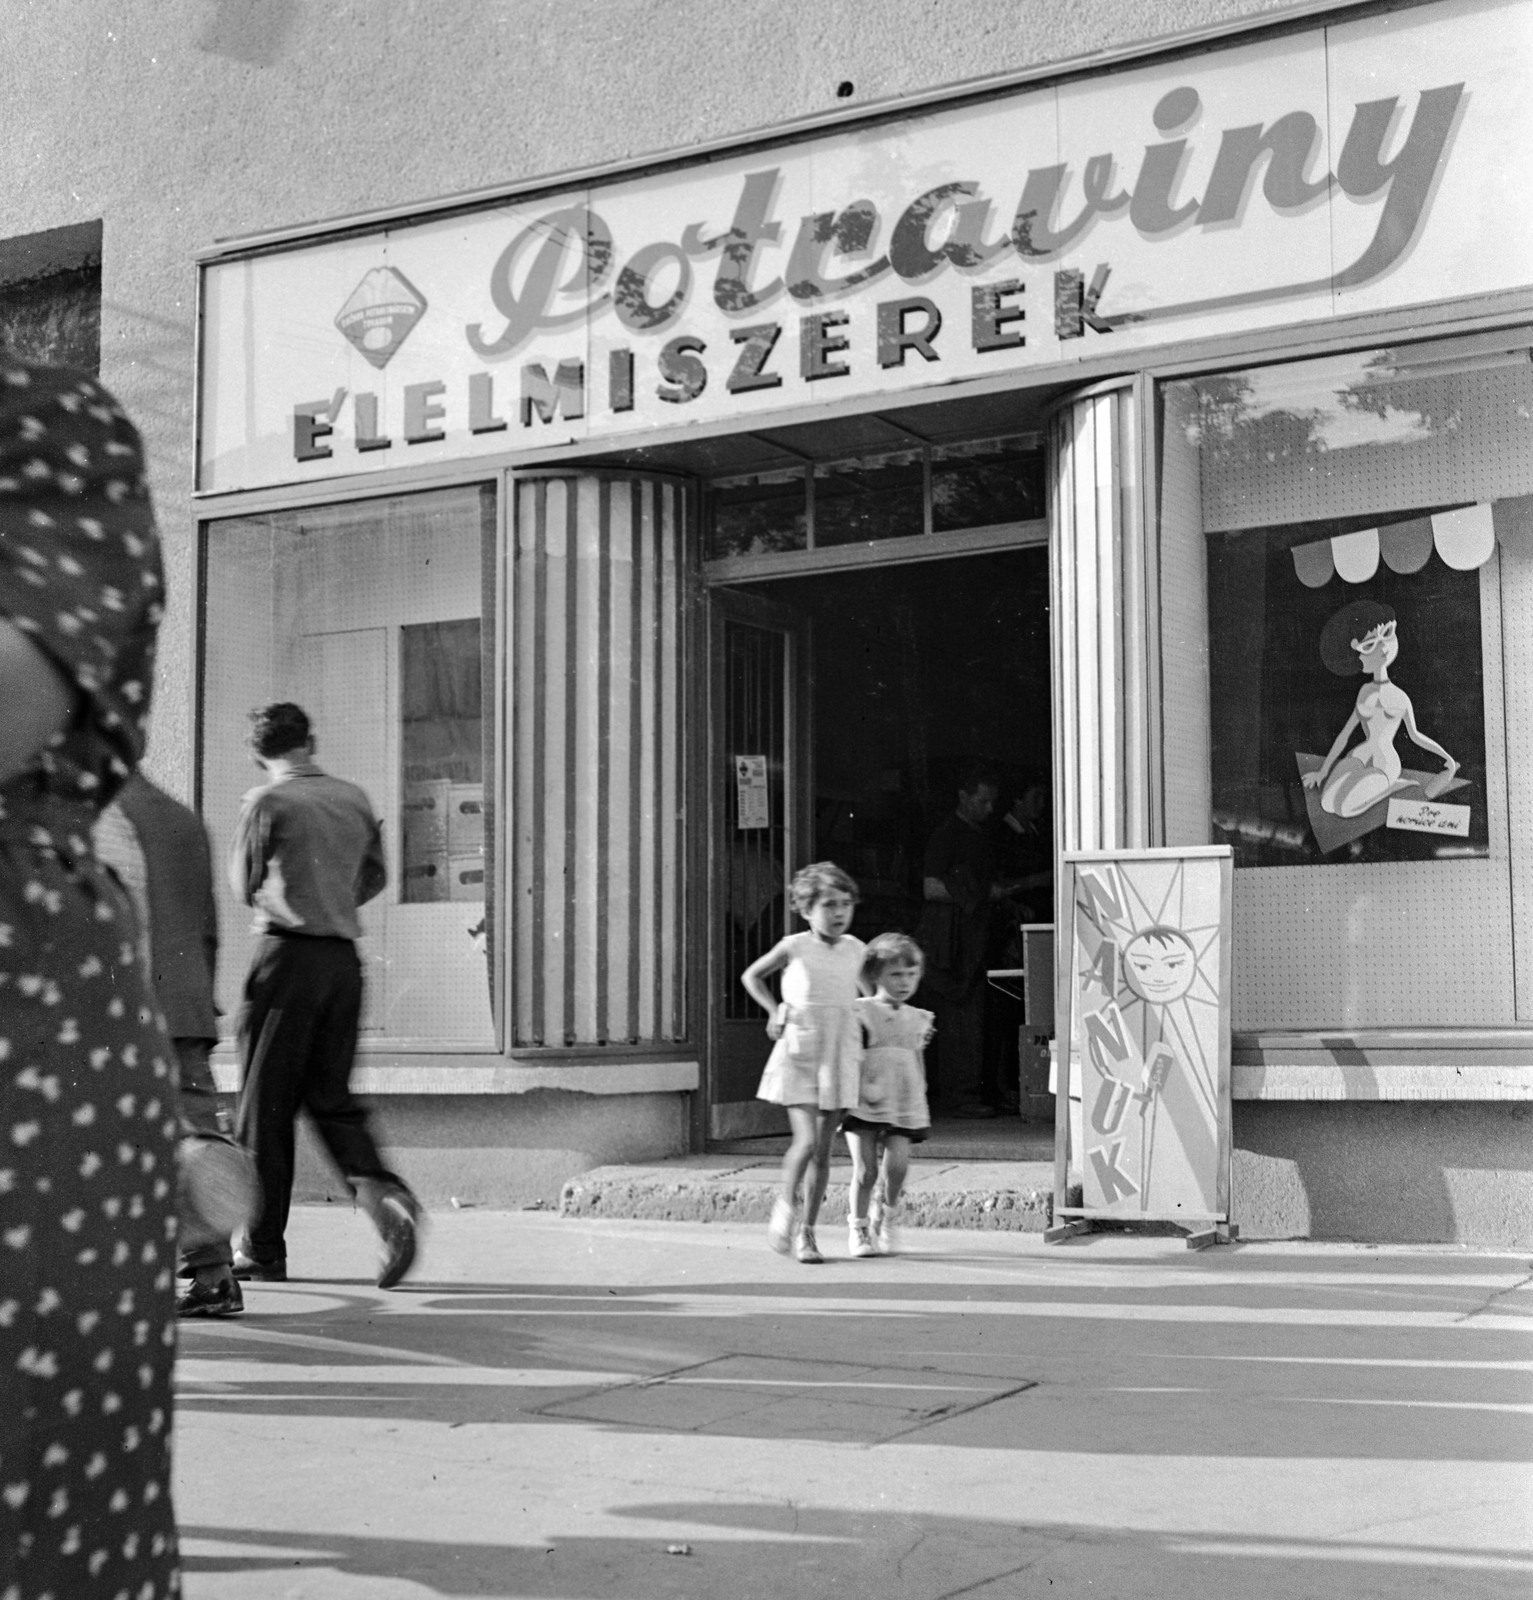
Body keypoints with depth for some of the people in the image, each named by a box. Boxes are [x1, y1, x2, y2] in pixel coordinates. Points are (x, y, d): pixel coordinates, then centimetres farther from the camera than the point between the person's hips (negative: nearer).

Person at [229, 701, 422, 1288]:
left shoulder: (267, 801, -6)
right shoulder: (355, 799, 10)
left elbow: (244, 885, 1)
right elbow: (374, 877, 18)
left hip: (286, 953, -5)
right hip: (345, 958, 5)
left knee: (266, 1103, 3)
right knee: (330, 1095, 14)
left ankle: (263, 1249, 7)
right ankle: (381, 1191, -10)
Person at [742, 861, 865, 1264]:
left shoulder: (855, 950, 6)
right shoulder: (794, 948, -4)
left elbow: (870, 991, 26)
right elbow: (751, 976, 11)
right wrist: (774, 1011, 1)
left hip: (839, 1059, 3)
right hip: (799, 1056, -3)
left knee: (823, 1151, 5)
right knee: (806, 1141, -16)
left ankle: (806, 1232, 16)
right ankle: (786, 1205, 10)